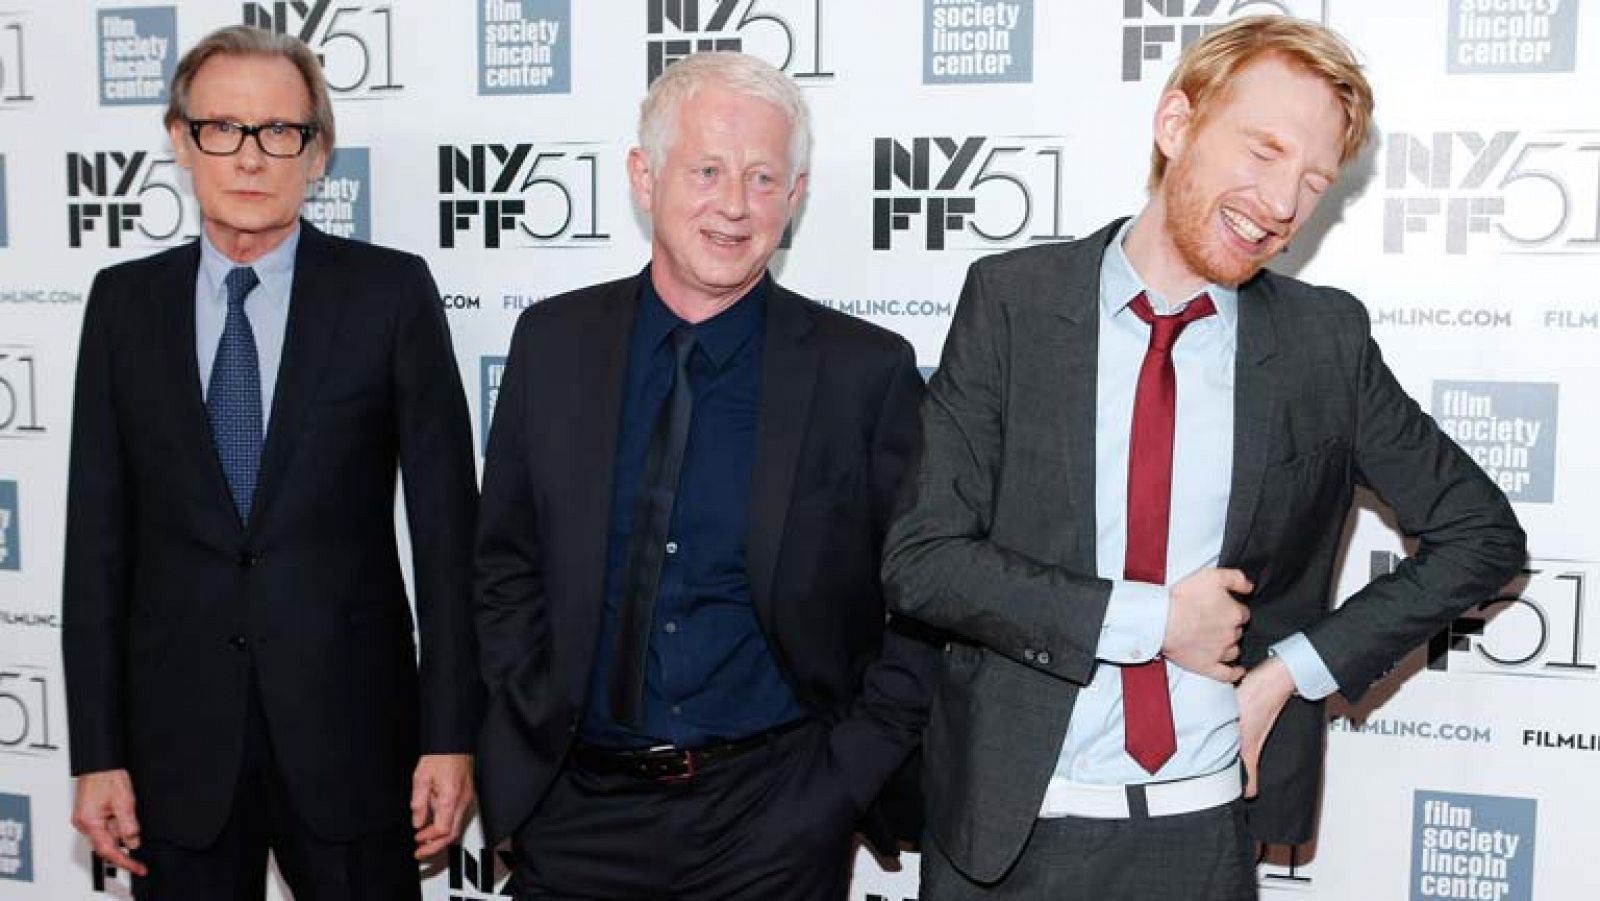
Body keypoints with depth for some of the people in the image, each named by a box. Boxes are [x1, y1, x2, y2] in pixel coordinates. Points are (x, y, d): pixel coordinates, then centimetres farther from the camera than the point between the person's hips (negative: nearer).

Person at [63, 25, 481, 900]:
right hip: (177, 736, 2)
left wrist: (450, 734, -7)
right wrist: (97, 752, 0)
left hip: (349, 734, -2)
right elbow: (99, 536, 4)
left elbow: (445, 523, -4)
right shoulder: (125, 302, 4)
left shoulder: (390, 292, -3)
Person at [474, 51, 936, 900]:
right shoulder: (552, 340, 0)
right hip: (575, 806, 2)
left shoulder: (868, 370, -8)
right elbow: (505, 560, 8)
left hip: (775, 822, -2)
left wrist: (851, 767, -7)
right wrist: (533, 719, 0)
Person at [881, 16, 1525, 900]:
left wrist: (1295, 669, -4)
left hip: (1207, 827, 1)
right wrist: (1152, 620, -16)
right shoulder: (1012, 299, -8)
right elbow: (922, 560, -12)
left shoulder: (1327, 340, -4)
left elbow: (1479, 534, 6)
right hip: (1006, 820, -1)